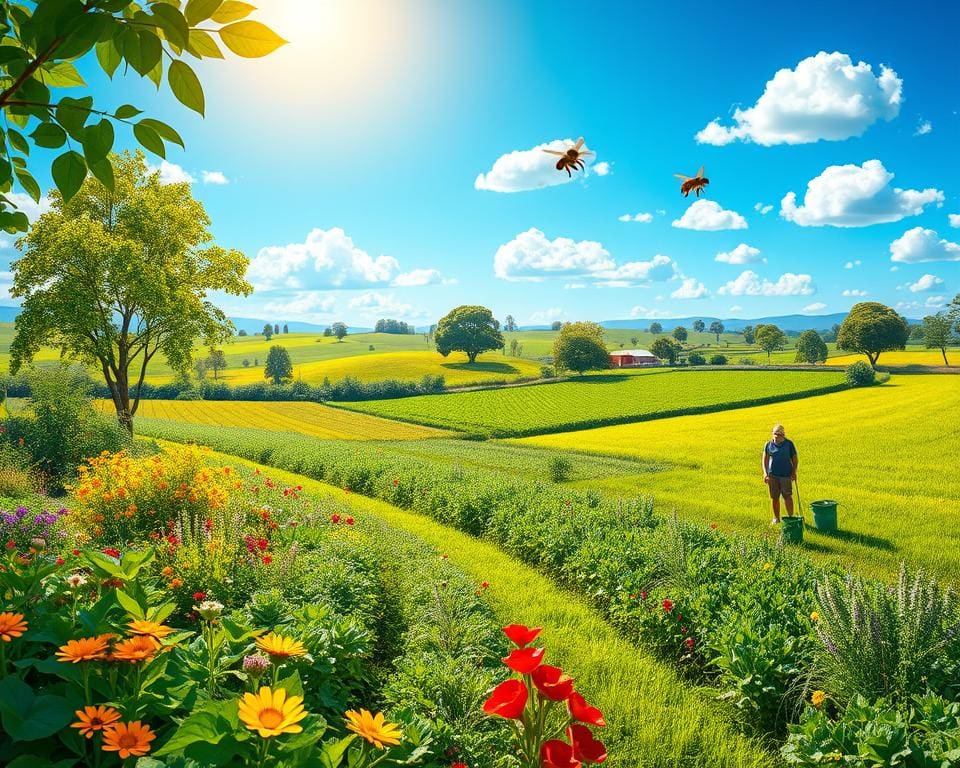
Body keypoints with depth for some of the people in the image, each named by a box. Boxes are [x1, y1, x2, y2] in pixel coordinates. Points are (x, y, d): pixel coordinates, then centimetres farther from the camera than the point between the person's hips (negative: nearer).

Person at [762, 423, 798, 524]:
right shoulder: (768, 445, 2)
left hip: (786, 474, -2)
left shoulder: (789, 444, -1)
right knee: (774, 497, 7)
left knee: (787, 497, -2)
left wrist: (794, 472, -5)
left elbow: (795, 459, 5)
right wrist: (765, 473, -4)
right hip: (772, 475, 2)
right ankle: (776, 518, 19)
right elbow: (765, 460, 7)